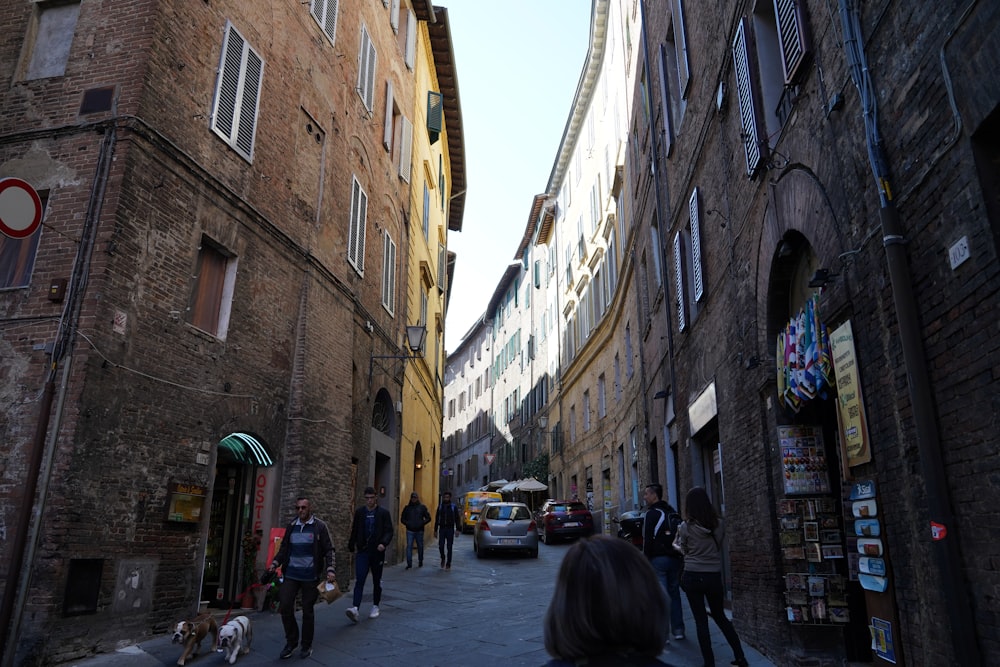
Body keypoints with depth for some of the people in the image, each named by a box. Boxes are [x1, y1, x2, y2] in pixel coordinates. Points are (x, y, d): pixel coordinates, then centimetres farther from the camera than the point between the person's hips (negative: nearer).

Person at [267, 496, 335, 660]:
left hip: (310, 576, -3)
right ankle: (291, 641, 17)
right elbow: (283, 548, 16)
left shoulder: (319, 527, -4)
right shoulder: (291, 527, 8)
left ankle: (307, 646, 22)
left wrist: (330, 569, -16)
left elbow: (328, 549, -5)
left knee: (307, 611, 4)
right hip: (291, 574, 3)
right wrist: (275, 563, 0)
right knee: (285, 606, -4)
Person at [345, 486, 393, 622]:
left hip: (377, 552, -1)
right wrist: (351, 546, 15)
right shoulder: (359, 512, 4)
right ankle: (355, 608, -16)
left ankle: (375, 606, 26)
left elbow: (389, 531, -6)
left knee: (377, 581, 11)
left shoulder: (383, 513, -3)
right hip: (363, 551, 1)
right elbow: (355, 531, 12)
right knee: (359, 580, -10)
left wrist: (384, 543, -22)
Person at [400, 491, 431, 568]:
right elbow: (402, 519, 10)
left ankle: (420, 561, 26)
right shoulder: (407, 507, 6)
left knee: (420, 546, 10)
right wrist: (407, 523, -7)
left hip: (419, 530, 0)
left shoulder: (422, 507, 3)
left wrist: (422, 523, -11)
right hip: (410, 531, 0)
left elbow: (428, 518, 3)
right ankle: (409, 563, -3)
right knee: (409, 546, -7)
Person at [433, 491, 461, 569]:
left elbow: (457, 519, 0)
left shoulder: (454, 507, 1)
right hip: (442, 529, 2)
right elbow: (437, 519, 12)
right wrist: (435, 530, 8)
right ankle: (443, 559, 22)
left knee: (449, 547, 1)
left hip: (450, 529, -2)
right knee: (441, 546, -5)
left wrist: (458, 530, -8)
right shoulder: (440, 507, 8)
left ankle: (448, 564, 11)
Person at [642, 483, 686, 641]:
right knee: (674, 593, 14)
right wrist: (681, 560, 21)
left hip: (658, 558, -7)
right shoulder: (674, 513, 15)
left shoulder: (652, 514, -9)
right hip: (675, 558, 7)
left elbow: (648, 540, -14)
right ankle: (678, 630, 16)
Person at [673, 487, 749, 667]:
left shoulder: (686, 526, -11)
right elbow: (718, 548, 13)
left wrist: (675, 544, 26)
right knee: (720, 616, 20)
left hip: (693, 576, -3)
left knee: (701, 620, 6)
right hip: (714, 576, 3)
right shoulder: (718, 524, -2)